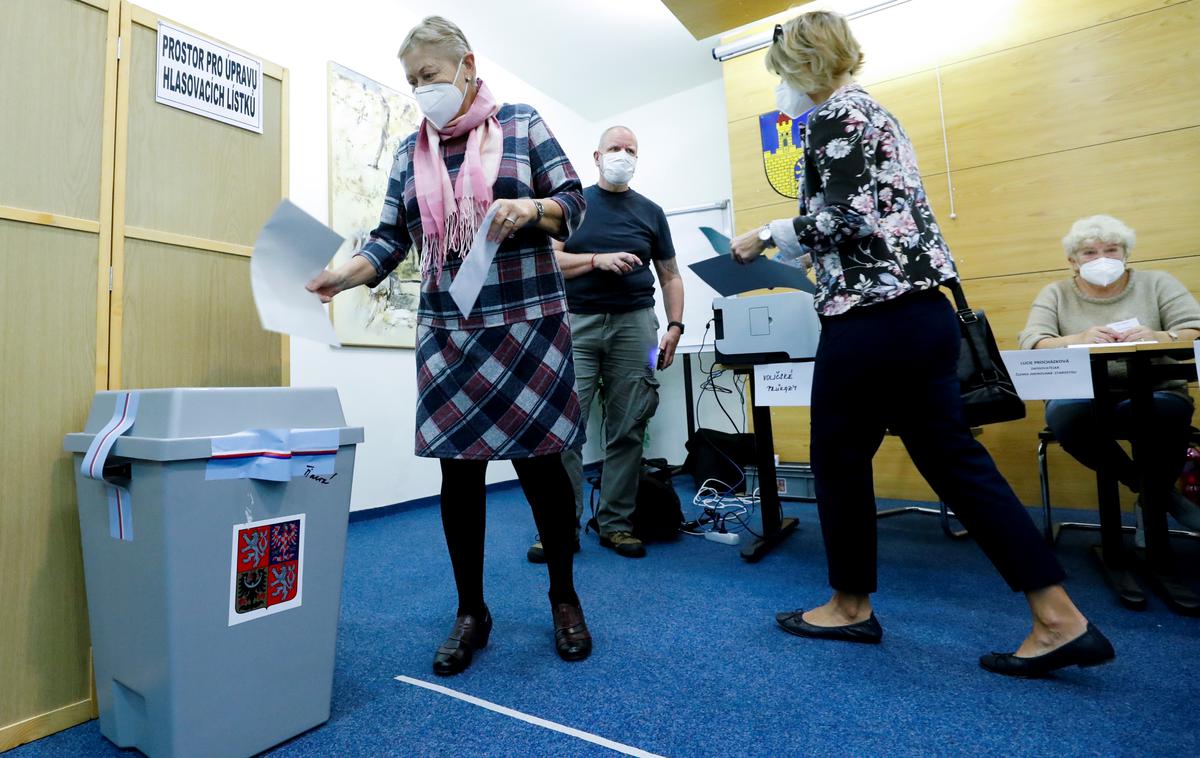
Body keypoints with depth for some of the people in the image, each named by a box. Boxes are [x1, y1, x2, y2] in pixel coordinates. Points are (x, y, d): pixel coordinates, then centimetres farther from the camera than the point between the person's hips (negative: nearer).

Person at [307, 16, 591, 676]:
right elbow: (391, 239, 9)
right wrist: (342, 276, -8)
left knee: (538, 460, 0)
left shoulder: (521, 125, 7)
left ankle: (563, 596, 24)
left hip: (528, 324, -2)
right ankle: (471, 611, 21)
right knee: (458, 468, 3)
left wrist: (530, 209, -17)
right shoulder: (411, 152, 14)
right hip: (446, 334, 3)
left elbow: (573, 200, 3)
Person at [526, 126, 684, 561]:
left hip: (634, 325, 2)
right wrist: (598, 260, -11)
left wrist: (675, 326, 2)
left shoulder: (651, 211, 16)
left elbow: (669, 275, 14)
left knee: (627, 430, 0)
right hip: (577, 324, -1)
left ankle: (616, 524, 11)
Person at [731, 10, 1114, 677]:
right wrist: (806, 253, 28)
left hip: (874, 319, -10)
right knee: (955, 459, 10)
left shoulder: (836, 115, -5)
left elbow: (843, 216, -17)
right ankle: (1061, 620, 15)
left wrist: (766, 237, -4)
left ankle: (852, 607, 21)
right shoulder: (871, 112, 24)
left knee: (840, 460, 4)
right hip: (922, 313, 10)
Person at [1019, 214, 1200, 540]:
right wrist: (1078, 340, -28)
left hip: (1153, 394, 1)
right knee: (1064, 416, -34)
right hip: (1080, 397, 0)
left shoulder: (1156, 283, 9)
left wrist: (1158, 337, -25)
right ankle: (1156, 491, -8)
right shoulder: (1055, 294, 7)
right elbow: (1030, 344, -8)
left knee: (1168, 412, -34)